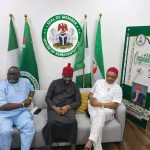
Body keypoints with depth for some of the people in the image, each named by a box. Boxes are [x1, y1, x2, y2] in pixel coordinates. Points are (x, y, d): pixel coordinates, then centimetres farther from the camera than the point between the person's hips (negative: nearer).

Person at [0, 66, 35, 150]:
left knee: (30, 126, -25)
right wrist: (22, 104, -14)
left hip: (21, 112, 3)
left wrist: (30, 98, 5)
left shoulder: (25, 81, 7)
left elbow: (32, 90, 28)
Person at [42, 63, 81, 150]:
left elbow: (78, 101, 9)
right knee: (51, 122, -33)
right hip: (54, 108, -1)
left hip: (68, 108, 1)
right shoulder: (55, 83, 10)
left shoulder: (74, 86, 14)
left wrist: (68, 107, -11)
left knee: (73, 121, -32)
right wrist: (54, 107, -12)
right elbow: (47, 98, 7)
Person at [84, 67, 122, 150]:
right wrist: (91, 97, -2)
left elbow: (114, 105, -5)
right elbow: (91, 92, 23)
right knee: (96, 117, -33)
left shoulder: (117, 88, 5)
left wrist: (99, 104, -15)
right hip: (93, 107, 3)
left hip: (107, 110, -2)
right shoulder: (99, 81, 19)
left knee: (101, 113, -39)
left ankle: (89, 143, -48)